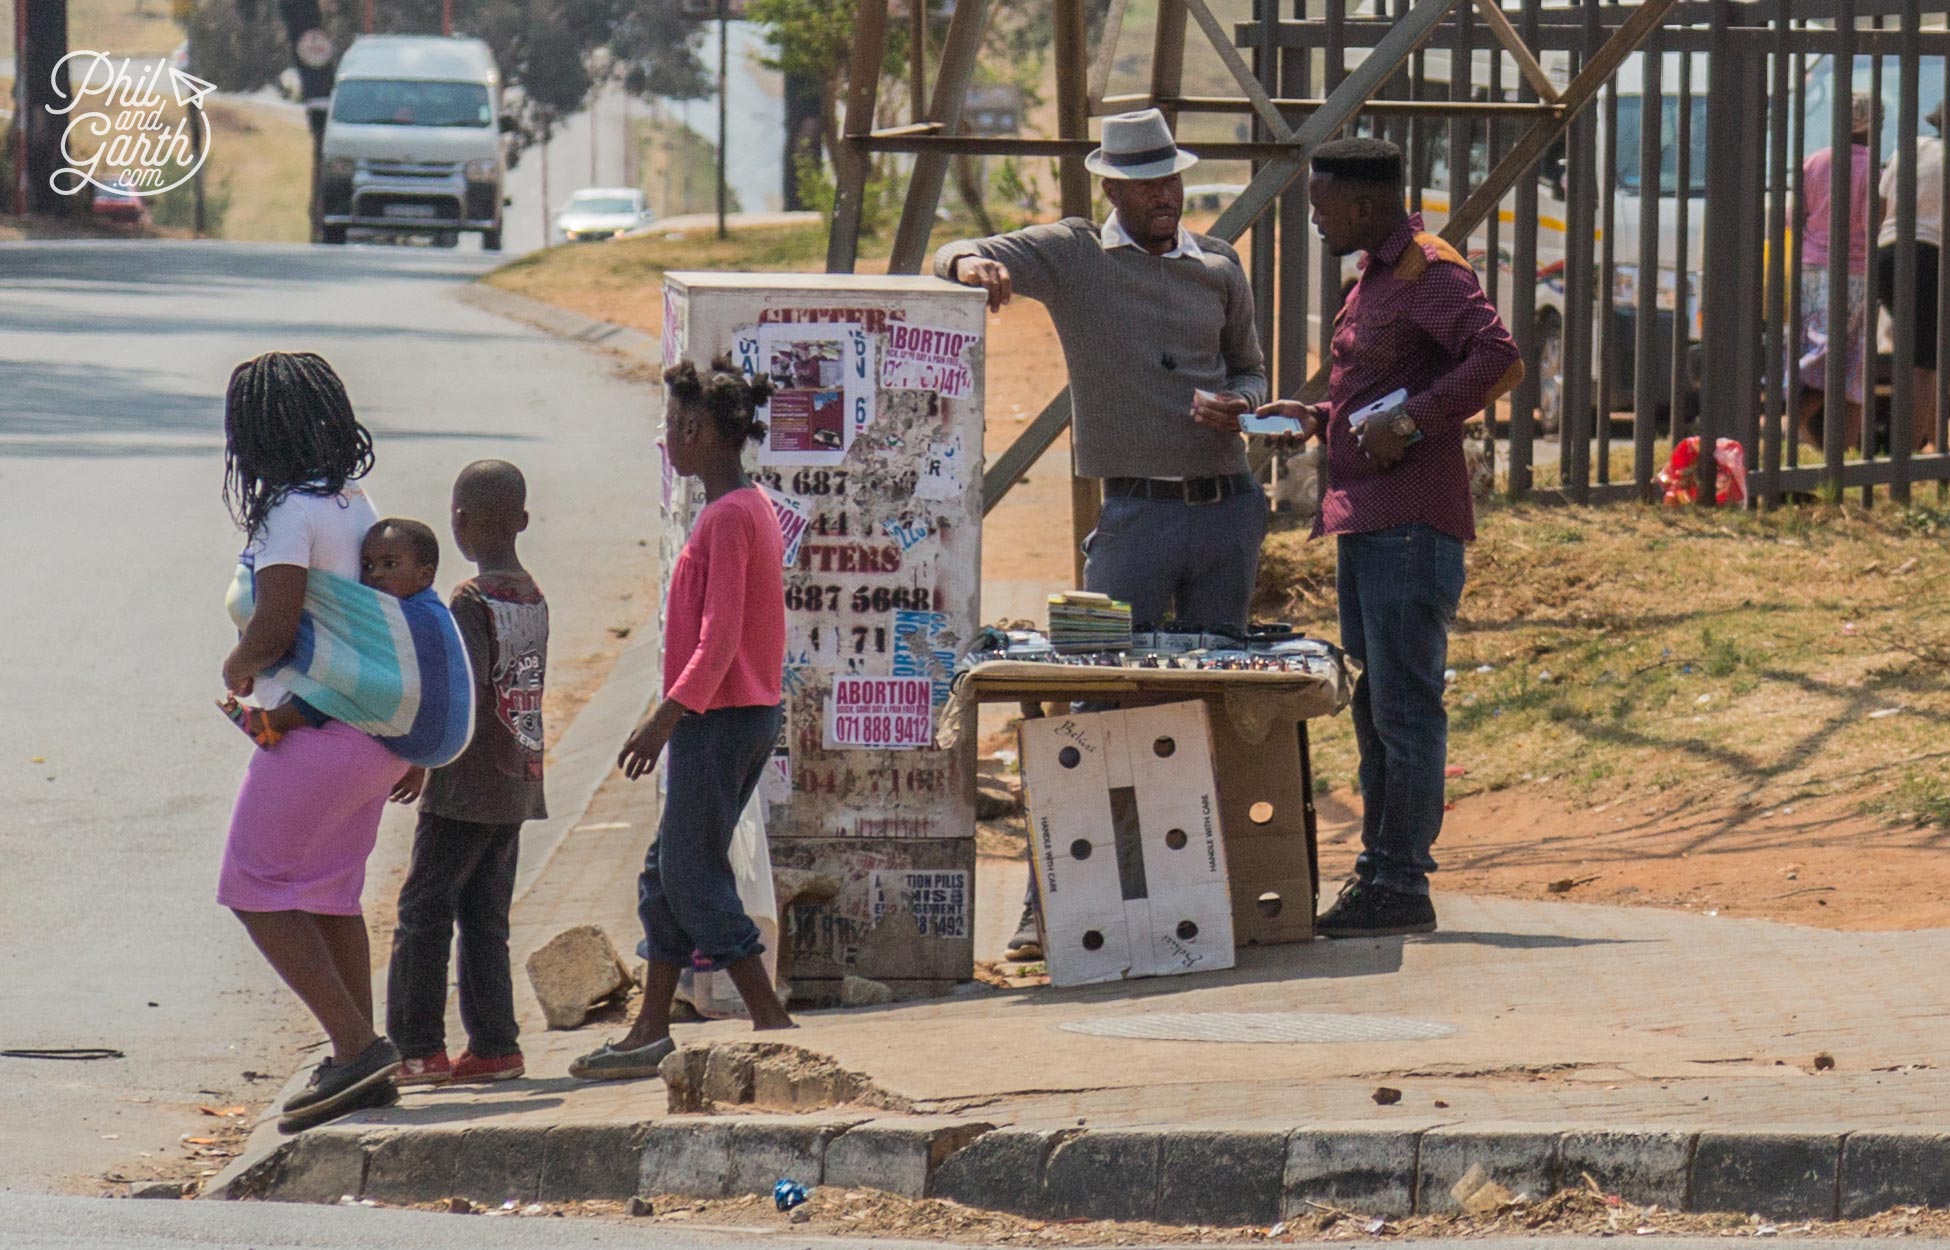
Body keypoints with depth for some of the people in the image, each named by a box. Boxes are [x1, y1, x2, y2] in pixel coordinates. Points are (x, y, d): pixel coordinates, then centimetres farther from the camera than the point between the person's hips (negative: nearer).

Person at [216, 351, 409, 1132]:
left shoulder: (291, 512, -15)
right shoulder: (356, 504, 12)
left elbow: (276, 628, -23)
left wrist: (237, 669, 0)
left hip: (315, 733, -9)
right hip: (373, 736, 9)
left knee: (256, 891, -3)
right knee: (329, 896, 16)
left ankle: (356, 1046, -12)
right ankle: (360, 1066, 15)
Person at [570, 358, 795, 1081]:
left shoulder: (727, 518, -17)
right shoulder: (753, 508, 14)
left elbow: (719, 637, -22)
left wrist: (666, 718, -21)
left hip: (719, 718, -10)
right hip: (752, 714, 10)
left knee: (693, 875, -6)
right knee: (666, 873, 13)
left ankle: (772, 1024, -7)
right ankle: (650, 1035, 15)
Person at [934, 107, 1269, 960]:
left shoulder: (1218, 266, 13)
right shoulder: (1073, 256, 1)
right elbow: (954, 262, -8)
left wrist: (1235, 404, -1)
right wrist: (971, 265, -33)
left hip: (1229, 506, 4)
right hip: (1136, 513, -4)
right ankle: (1049, 901, -7)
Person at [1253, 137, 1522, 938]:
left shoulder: (1429, 272, -12)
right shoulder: (1376, 277, 20)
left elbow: (1499, 361, -24)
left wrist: (1409, 422, -24)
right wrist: (1316, 420, 16)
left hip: (1413, 525, -11)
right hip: (1365, 520, 11)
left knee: (1404, 705, -8)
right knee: (1373, 704, 14)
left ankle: (1401, 884, -6)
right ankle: (1380, 869, 20)